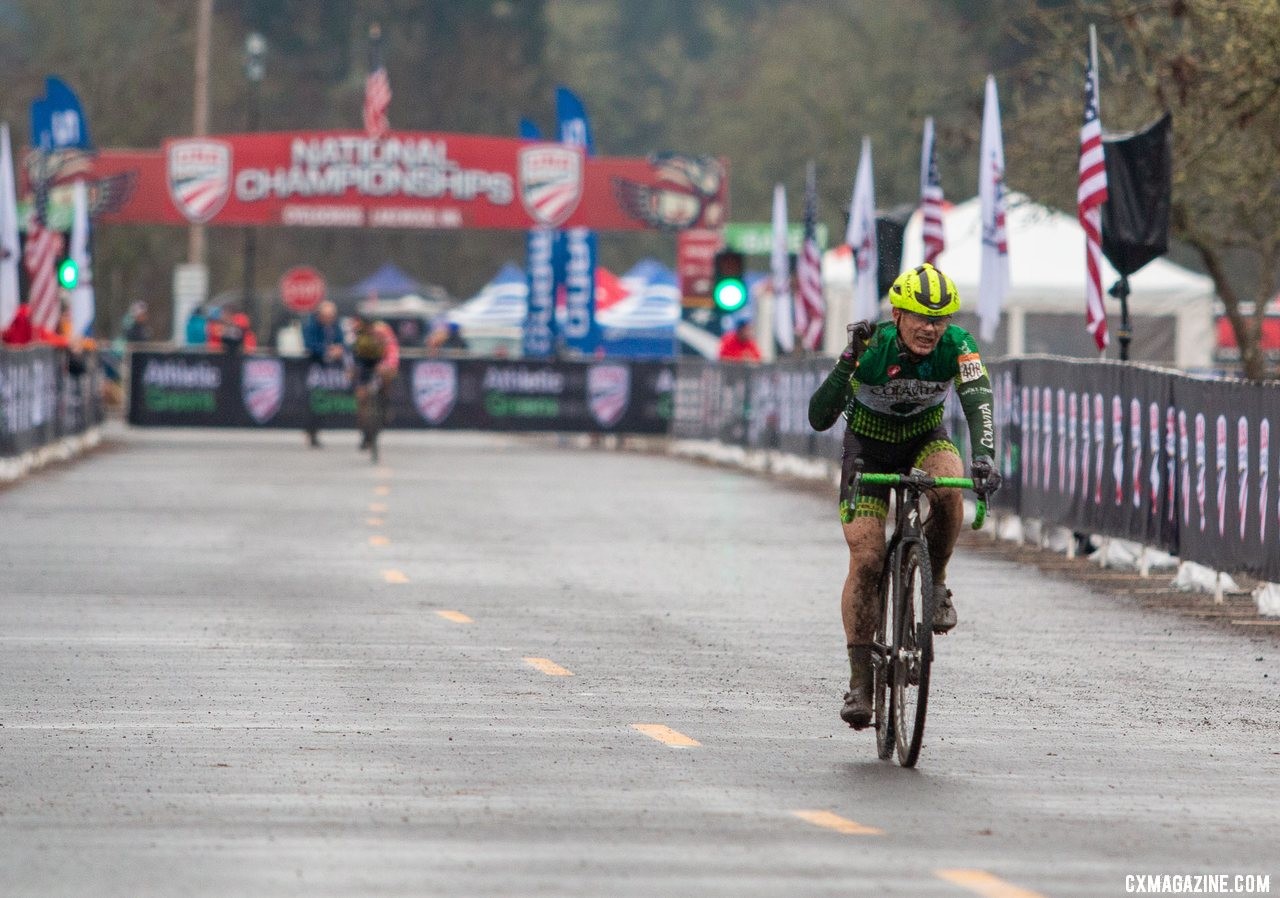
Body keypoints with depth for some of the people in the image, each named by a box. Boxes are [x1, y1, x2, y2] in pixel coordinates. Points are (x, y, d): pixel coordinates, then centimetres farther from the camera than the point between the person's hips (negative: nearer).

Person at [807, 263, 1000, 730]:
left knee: (948, 491, -34)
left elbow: (977, 401, -38)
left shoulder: (956, 345, -24)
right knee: (866, 559, -13)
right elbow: (819, 419, -30)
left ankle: (936, 583, -7)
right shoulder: (872, 348, -29)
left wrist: (982, 457, -56)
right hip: (869, 445, -1)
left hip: (924, 437, 1)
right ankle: (860, 679, -5)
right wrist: (847, 363, -45)